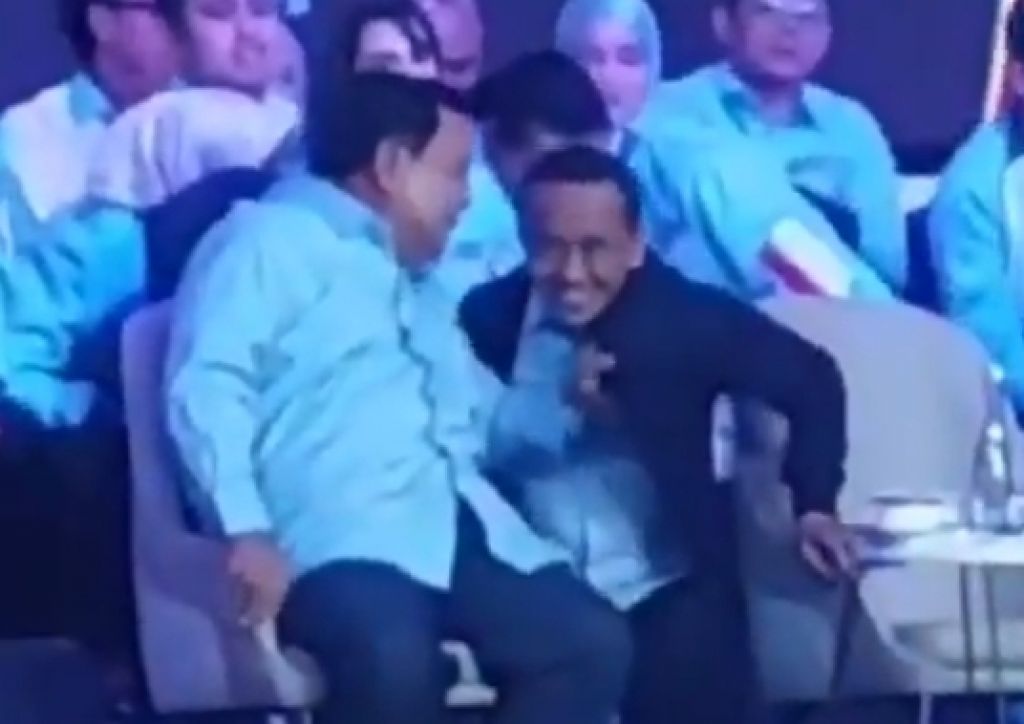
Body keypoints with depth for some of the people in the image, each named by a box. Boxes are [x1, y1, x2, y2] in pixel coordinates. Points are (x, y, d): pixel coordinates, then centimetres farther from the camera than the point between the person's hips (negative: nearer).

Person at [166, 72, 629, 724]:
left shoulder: (423, 290, 33)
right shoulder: (271, 240, 7)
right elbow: (207, 387, -9)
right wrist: (246, 530, -24)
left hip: (453, 526, 8)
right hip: (340, 535, -8)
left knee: (593, 642, -13)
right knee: (394, 659, -35)